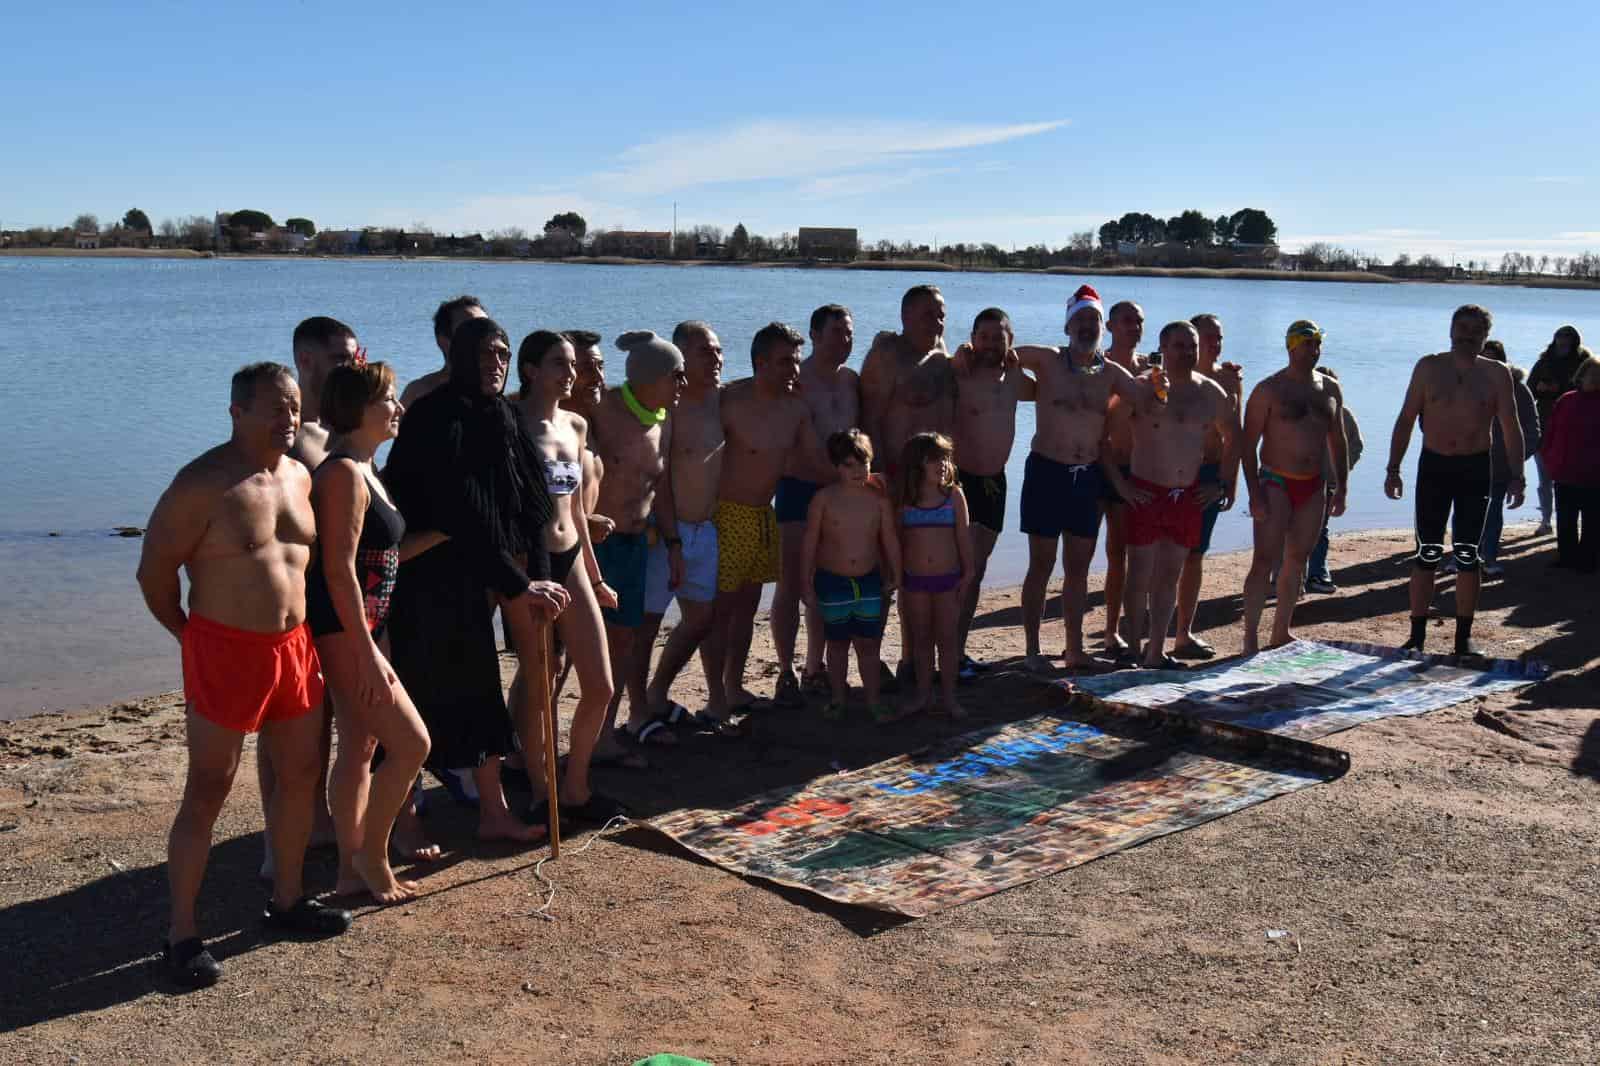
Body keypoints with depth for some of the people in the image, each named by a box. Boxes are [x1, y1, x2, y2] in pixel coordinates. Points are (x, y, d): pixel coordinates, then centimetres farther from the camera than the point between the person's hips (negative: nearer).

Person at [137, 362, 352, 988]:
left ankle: (287, 901, 31)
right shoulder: (203, 484, -14)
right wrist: (189, 634, 0)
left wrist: (295, 627, 15)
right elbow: (154, 571, -10)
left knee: (300, 775, 14)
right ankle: (182, 934, 9)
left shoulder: (299, 477, 8)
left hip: (294, 647, 7)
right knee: (207, 792, -1)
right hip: (225, 649, -7)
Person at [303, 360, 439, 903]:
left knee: (359, 748, 14)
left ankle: (352, 869, 22)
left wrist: (438, 534, 15)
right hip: (344, 631, -10)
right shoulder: (344, 473, -17)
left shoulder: (363, 471, 14)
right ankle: (372, 854, 9)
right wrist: (368, 654, -22)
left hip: (363, 626, 10)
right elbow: (339, 570, -21)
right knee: (411, 741, -7)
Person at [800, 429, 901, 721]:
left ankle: (873, 700, 17)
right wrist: (808, 586, -5)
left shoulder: (878, 498, -4)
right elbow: (809, 544, -5)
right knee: (838, 642, 12)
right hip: (832, 581, -1)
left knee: (868, 643, 7)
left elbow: (890, 540, 4)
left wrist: (895, 577, 7)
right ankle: (837, 697, 26)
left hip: (869, 580, 1)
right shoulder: (824, 499, -10)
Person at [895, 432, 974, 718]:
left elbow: (963, 536, 0)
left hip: (947, 579, -1)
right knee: (920, 638, 11)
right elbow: (898, 538, 5)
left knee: (946, 639, 4)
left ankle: (948, 695, 15)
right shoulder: (903, 499, -2)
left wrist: (968, 572, -1)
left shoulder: (954, 495, -3)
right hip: (914, 580, 1)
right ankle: (923, 693, 22)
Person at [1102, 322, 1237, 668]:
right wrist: (1119, 484, -12)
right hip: (1145, 493, -4)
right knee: (1139, 577, -1)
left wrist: (1220, 484, 11)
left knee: (1169, 576, 10)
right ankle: (1133, 652, 11)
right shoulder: (1139, 388, -8)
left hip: (1189, 497, 4)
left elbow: (1232, 438, 20)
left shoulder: (1210, 393, 6)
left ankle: (1156, 651, 19)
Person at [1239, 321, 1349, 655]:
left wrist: (1340, 487, 10)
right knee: (1265, 561, -10)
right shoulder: (1268, 390, -7)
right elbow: (1248, 445, -9)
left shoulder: (1330, 389, 11)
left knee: (1296, 561, 11)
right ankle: (1251, 636, -6)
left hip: (1314, 486, 6)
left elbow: (1338, 441, 18)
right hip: (1276, 483, -6)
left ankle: (1281, 632, 20)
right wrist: (1255, 494, -16)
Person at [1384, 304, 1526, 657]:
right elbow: (1406, 420, 4)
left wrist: (1516, 476, -6)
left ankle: (1464, 636, 14)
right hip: (1433, 467, 0)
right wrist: (1393, 469, -2)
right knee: (1426, 555, 1)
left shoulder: (1496, 375, 0)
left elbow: (1511, 429, 2)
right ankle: (1417, 636, 8)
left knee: (1468, 557, 3)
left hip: (1476, 469, 0)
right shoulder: (1429, 368, 1)